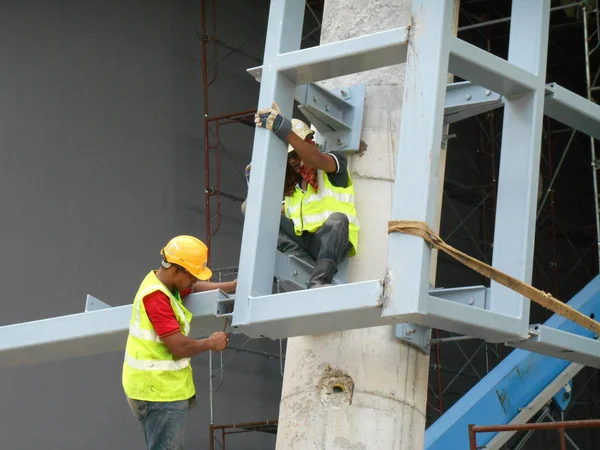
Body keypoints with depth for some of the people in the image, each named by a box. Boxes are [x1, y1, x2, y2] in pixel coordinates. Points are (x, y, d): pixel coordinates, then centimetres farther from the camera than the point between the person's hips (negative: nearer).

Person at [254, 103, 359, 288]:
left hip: (333, 243, -6)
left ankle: (318, 282, -54)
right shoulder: (293, 186, 24)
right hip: (301, 242, 6)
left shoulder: (336, 161, 5)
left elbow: (315, 160, -19)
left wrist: (284, 130, -35)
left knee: (336, 218, -36)